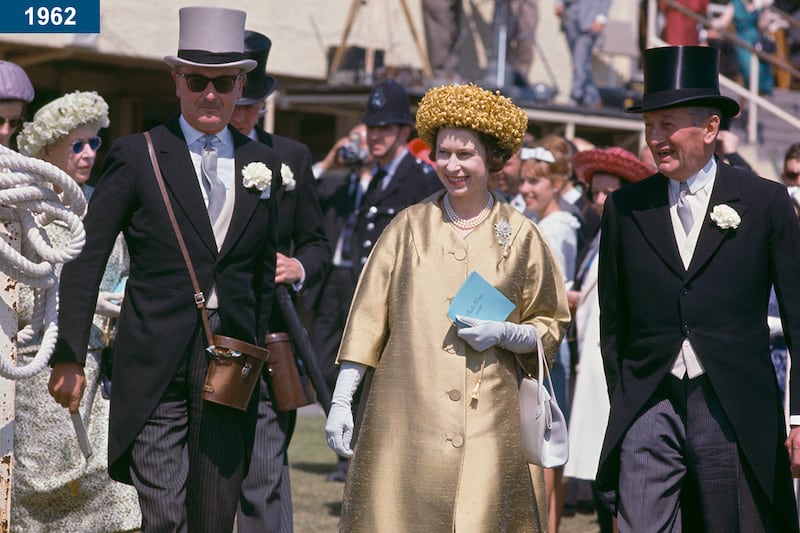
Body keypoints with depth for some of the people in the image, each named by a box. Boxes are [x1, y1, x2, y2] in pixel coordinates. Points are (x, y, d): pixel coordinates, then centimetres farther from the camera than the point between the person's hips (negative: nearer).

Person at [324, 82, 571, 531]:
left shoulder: (521, 236, 6)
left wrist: (503, 333, -9)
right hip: (405, 418, 1)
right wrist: (341, 402, 1)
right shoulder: (411, 226, 9)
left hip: (487, 423, 0)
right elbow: (368, 317, 7)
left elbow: (551, 328, 12)